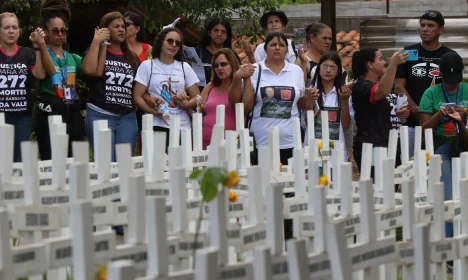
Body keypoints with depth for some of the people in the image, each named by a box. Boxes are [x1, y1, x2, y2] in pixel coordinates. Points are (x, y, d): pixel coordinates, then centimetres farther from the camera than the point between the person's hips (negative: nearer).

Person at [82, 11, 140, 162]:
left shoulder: (132, 57, 17)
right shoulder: (97, 51, 3)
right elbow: (89, 70, -19)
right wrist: (97, 42, -12)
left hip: (127, 118, 5)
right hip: (100, 116, -5)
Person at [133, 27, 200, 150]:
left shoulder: (185, 67, 13)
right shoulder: (147, 66, 5)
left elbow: (197, 98, 12)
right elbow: (137, 97, -1)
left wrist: (186, 104, -11)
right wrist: (155, 112, -18)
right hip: (156, 126, -3)